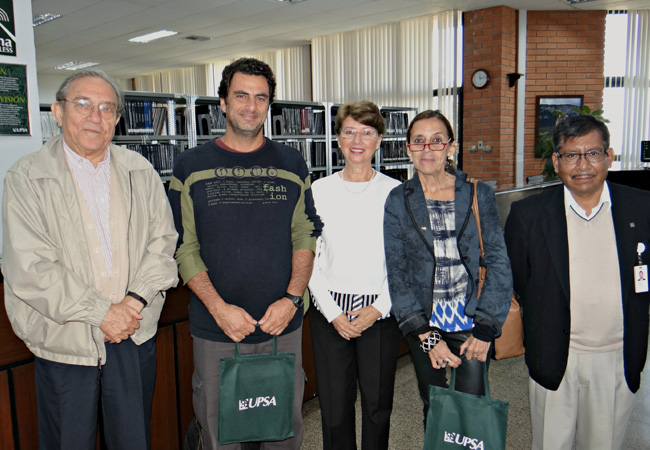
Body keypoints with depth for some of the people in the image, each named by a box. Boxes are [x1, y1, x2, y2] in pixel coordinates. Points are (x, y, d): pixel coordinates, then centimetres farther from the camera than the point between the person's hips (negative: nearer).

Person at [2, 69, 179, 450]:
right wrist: (101, 313, -15)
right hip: (65, 341, -2)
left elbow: (163, 240, 3)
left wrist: (136, 300, -11)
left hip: (136, 336, 3)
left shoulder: (140, 172, 6)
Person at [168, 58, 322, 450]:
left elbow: (306, 237, 4)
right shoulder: (192, 166, -1)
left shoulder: (291, 164, 4)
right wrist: (218, 307, -14)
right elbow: (184, 247, -3)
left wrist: (292, 298, -9)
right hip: (215, 329, -1)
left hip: (283, 326, 2)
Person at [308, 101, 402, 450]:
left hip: (381, 312, 0)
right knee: (334, 405, 7)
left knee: (377, 404, 9)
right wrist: (332, 312, -5)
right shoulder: (320, 190, 2)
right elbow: (309, 258, 1)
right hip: (330, 311, 1)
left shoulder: (395, 192, 0)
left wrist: (379, 308, -7)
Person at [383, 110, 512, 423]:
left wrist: (486, 326, -7)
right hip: (424, 323, 1)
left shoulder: (479, 194, -1)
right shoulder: (398, 201, 0)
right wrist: (425, 334, -9)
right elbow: (396, 272, -2)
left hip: (471, 322, 0)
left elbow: (499, 261, 0)